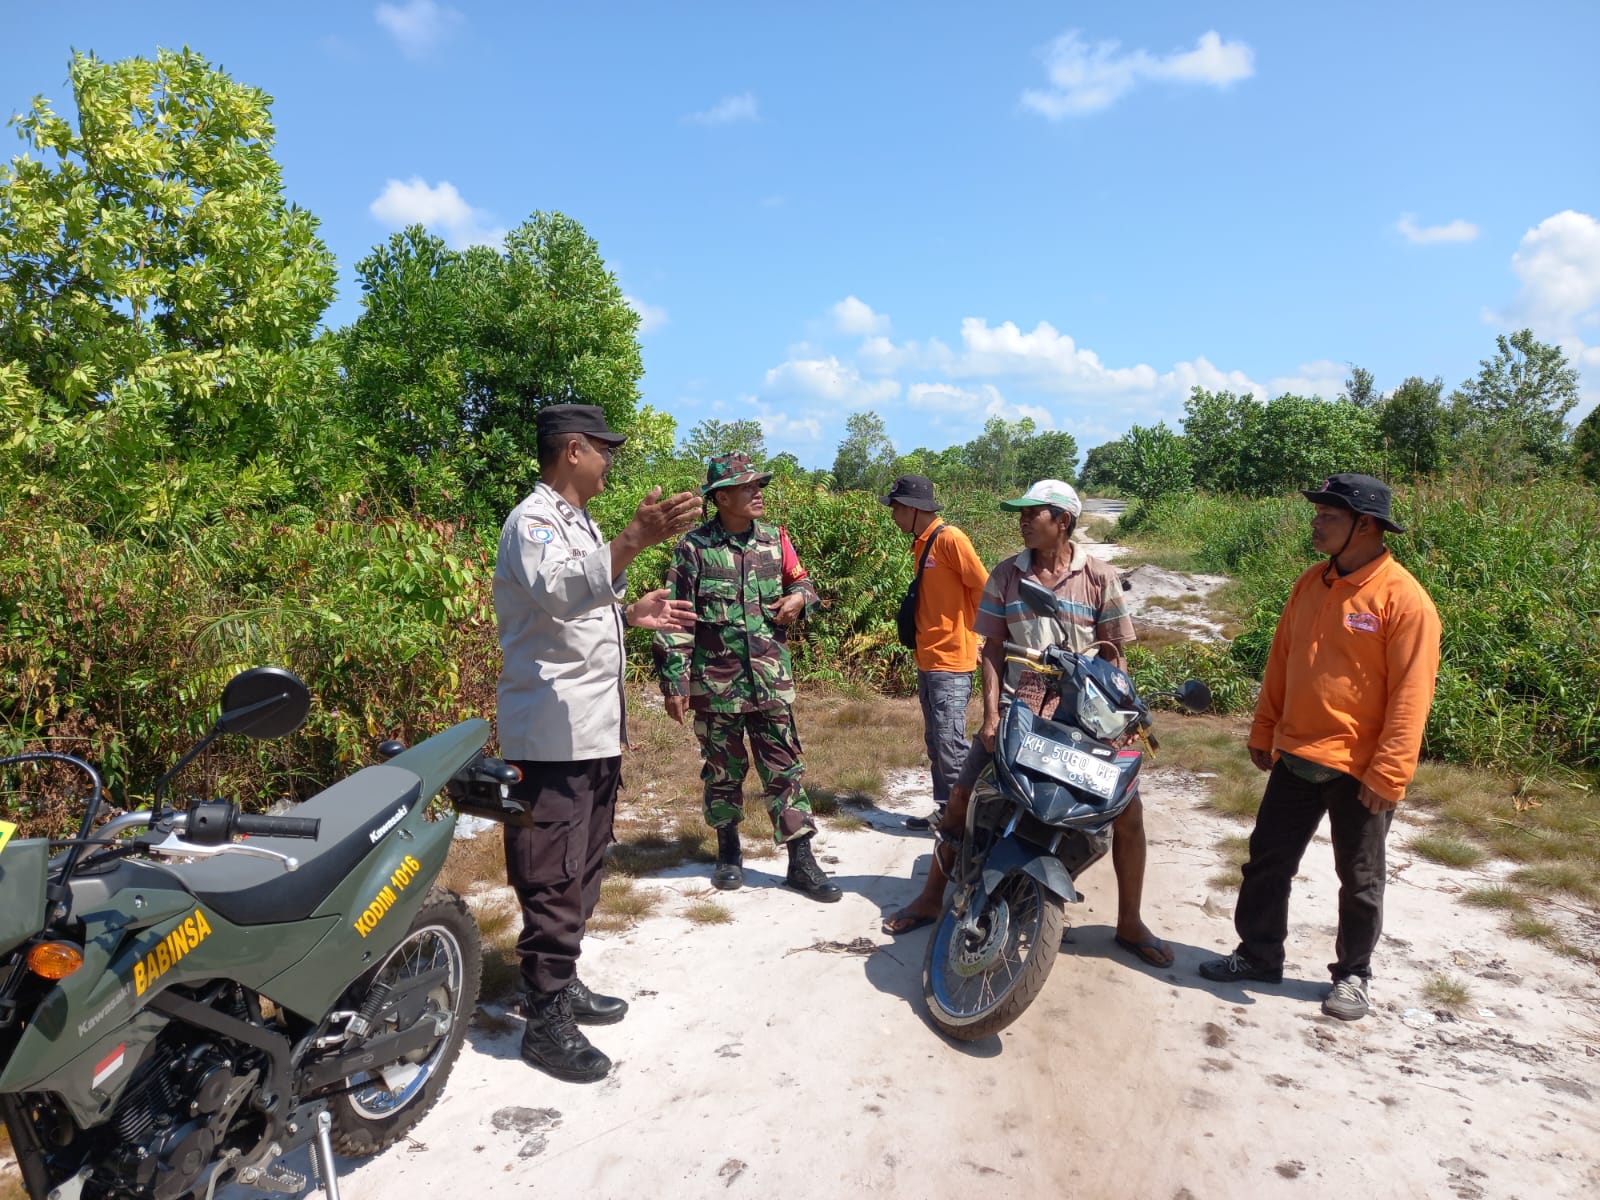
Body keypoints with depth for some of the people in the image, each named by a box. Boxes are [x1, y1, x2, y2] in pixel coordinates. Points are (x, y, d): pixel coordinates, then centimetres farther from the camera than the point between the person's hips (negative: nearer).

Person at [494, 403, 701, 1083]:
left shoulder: (576, 522, 18)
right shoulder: (533, 521, -14)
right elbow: (556, 591, -36)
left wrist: (632, 615, 10)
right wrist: (633, 542, -47)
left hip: (595, 731, 10)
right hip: (553, 737, -10)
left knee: (582, 870, 18)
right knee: (554, 881, -3)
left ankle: (562, 984, 32)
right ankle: (546, 1021, 8)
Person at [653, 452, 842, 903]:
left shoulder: (775, 539, 4)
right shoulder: (694, 547, -7)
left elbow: (801, 580, 19)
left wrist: (798, 597, -5)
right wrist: (674, 681, -9)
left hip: (771, 680, 3)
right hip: (716, 682, -2)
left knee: (784, 769, 4)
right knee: (723, 771, 11)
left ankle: (801, 861, 12)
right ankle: (728, 852, 30)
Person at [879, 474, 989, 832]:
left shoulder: (949, 538, -13)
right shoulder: (921, 543, 14)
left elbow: (983, 588, -14)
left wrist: (969, 632, -4)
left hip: (951, 660, -9)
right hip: (927, 659, 9)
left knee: (949, 742, -8)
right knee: (935, 742, 13)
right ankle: (945, 810, 22)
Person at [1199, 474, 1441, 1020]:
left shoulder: (1404, 599, -15)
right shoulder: (1311, 583, 5)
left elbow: (1410, 695, -17)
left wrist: (1388, 774, -18)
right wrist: (1263, 731, 12)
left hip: (1360, 770, -6)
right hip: (1295, 757, 6)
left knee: (1359, 879, 12)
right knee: (1267, 859, 13)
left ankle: (1352, 975, 29)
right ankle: (1259, 954, 29)